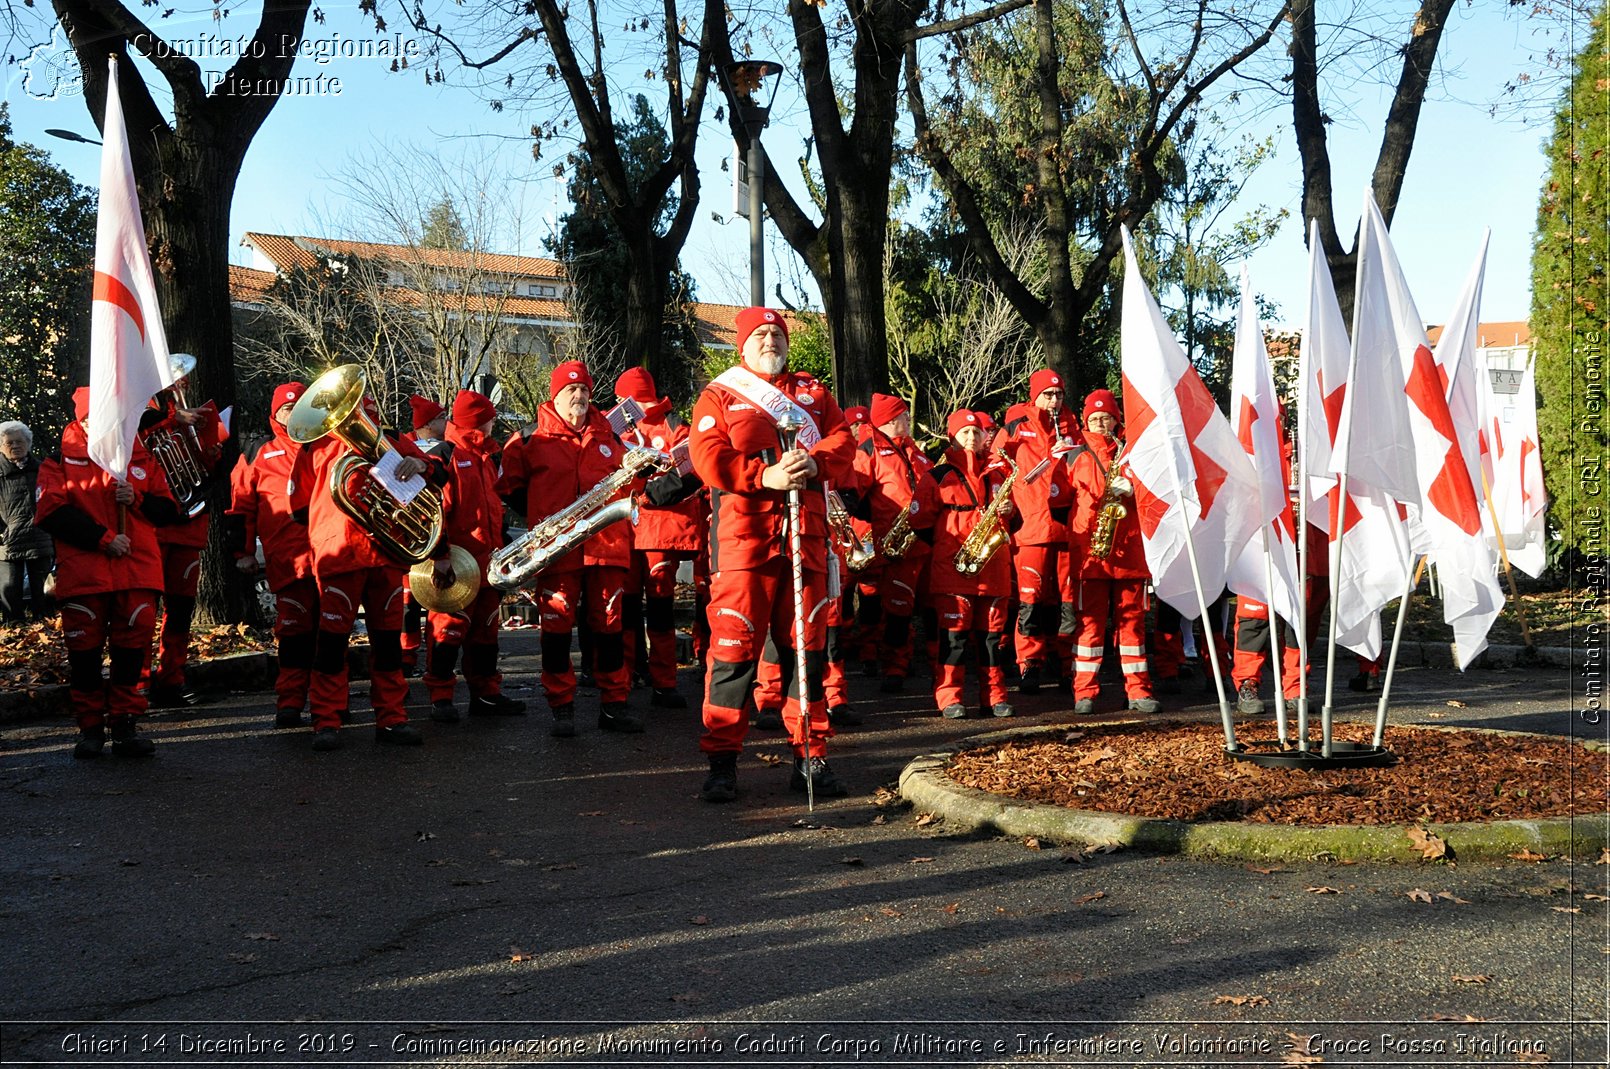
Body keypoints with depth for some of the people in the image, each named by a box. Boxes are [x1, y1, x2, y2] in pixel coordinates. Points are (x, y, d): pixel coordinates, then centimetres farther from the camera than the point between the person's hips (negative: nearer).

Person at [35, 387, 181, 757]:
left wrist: (137, 499, -7)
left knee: (133, 649, 1)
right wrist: (103, 538, -11)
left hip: (137, 570, 2)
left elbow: (169, 510, 13)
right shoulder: (61, 461, 7)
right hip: (82, 572, -2)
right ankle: (90, 727, 13)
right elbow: (52, 513, -4)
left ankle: (125, 726, 9)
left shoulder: (141, 459, 14)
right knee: (84, 650, 1)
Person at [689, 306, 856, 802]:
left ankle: (810, 757, 14)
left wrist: (816, 461, -14)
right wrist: (766, 476, -19)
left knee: (806, 647, 6)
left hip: (805, 537, 4)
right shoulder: (719, 395, 9)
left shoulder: (812, 392, 20)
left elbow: (843, 441, 8)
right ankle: (722, 761, 1)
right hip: (743, 537, -3)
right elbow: (708, 456, -6)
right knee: (735, 647, -6)